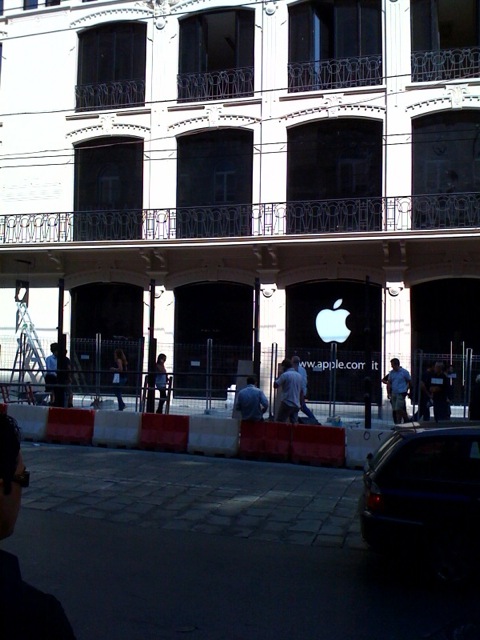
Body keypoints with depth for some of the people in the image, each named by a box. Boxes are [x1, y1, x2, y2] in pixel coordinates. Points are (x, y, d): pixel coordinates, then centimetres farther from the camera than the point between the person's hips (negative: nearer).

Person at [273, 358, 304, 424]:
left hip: (287, 403, -6)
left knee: (279, 423, 0)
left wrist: (278, 376, 8)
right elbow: (301, 392, 15)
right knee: (293, 423, 6)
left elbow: (275, 385, -5)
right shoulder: (299, 375, 12)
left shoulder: (285, 375, -8)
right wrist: (301, 404, 21)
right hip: (296, 405, 6)